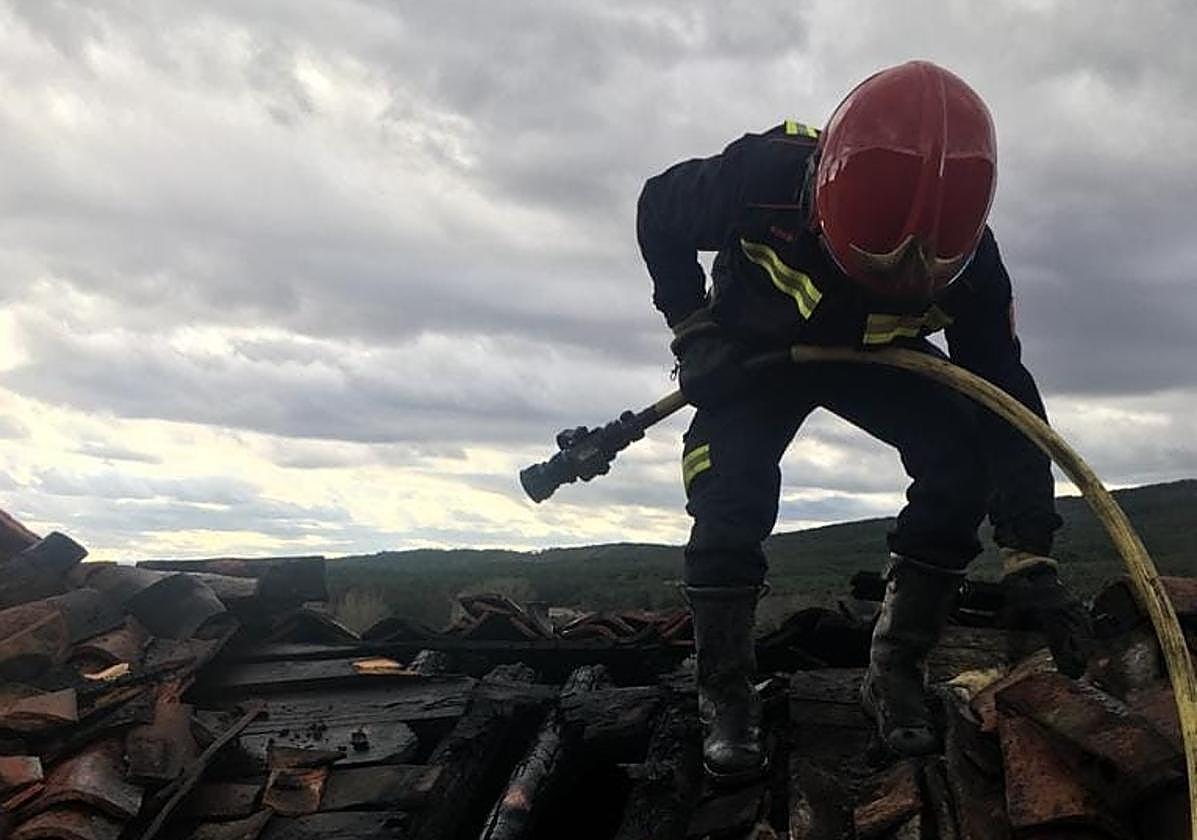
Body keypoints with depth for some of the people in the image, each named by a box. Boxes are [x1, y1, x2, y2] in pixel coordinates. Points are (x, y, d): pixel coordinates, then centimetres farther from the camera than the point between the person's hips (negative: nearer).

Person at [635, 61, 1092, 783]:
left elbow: (1005, 395, -24)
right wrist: (692, 328, -22)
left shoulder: (967, 258, -30)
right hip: (757, 351, -2)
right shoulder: (766, 175, -37)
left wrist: (1030, 555, -26)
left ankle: (896, 670, -7)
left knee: (962, 454, -22)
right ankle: (726, 692, -6)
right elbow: (659, 215, -15)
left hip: (872, 359, 2)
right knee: (730, 495, -26)